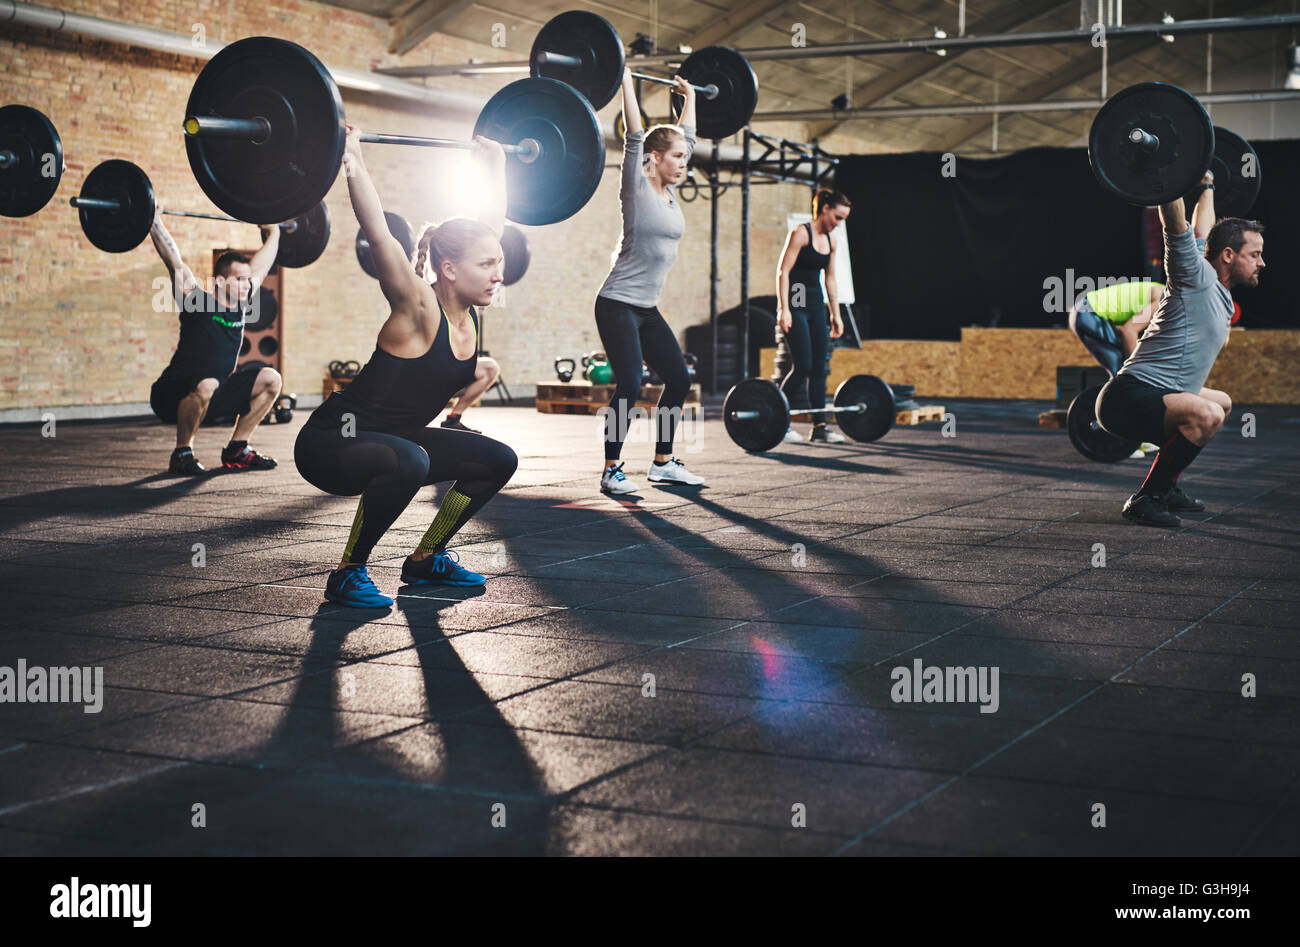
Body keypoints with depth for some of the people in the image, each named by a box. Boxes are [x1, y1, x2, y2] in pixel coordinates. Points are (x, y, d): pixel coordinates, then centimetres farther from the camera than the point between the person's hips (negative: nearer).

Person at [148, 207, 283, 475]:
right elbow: (175, 264, -22)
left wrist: (274, 232, 24)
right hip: (171, 397, -8)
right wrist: (155, 223, -23)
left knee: (271, 380, 0)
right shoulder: (198, 302, -15)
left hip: (214, 393, 8)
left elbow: (261, 264, 15)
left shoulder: (242, 303, 3)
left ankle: (236, 451, 5)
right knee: (206, 385, -40)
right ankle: (181, 455, -18)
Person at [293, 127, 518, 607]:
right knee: (407, 463, -39)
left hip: (389, 439, 9)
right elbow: (379, 236, -36)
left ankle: (425, 558, 18)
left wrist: (495, 164, 14)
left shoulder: (466, 308, -2)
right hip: (330, 442, -9)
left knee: (497, 460, 5)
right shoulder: (417, 311, -23)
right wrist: (353, 162, -38)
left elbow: (491, 223, 9)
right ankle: (347, 574, -18)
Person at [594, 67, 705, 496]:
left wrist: (690, 97, 25)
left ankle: (663, 462, 18)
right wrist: (625, 80, -16)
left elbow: (687, 135, 20)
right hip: (618, 305, -9)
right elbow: (634, 134, -17)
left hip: (647, 308, 9)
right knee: (629, 385, -14)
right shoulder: (637, 187, -10)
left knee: (678, 379, 7)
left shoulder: (671, 191, 9)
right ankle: (612, 472, -5)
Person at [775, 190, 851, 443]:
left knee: (819, 368, 4)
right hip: (795, 305, -8)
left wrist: (835, 314, 16)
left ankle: (819, 426, 6)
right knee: (802, 367, -12)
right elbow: (783, 271, -14)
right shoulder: (800, 233, -11)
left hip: (816, 306, 8)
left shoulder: (830, 240, 11)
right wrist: (784, 309, -21)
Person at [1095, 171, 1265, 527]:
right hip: (1129, 399, -11)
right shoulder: (1197, 277, -9)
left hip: (1154, 399, 11)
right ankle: (1145, 499, -20)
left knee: (1221, 403, 33)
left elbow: (1202, 229, 32)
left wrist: (1207, 187, 42)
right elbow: (1175, 223, -20)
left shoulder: (1218, 292, 16)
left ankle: (1166, 486, 24)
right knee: (1206, 414, -36)